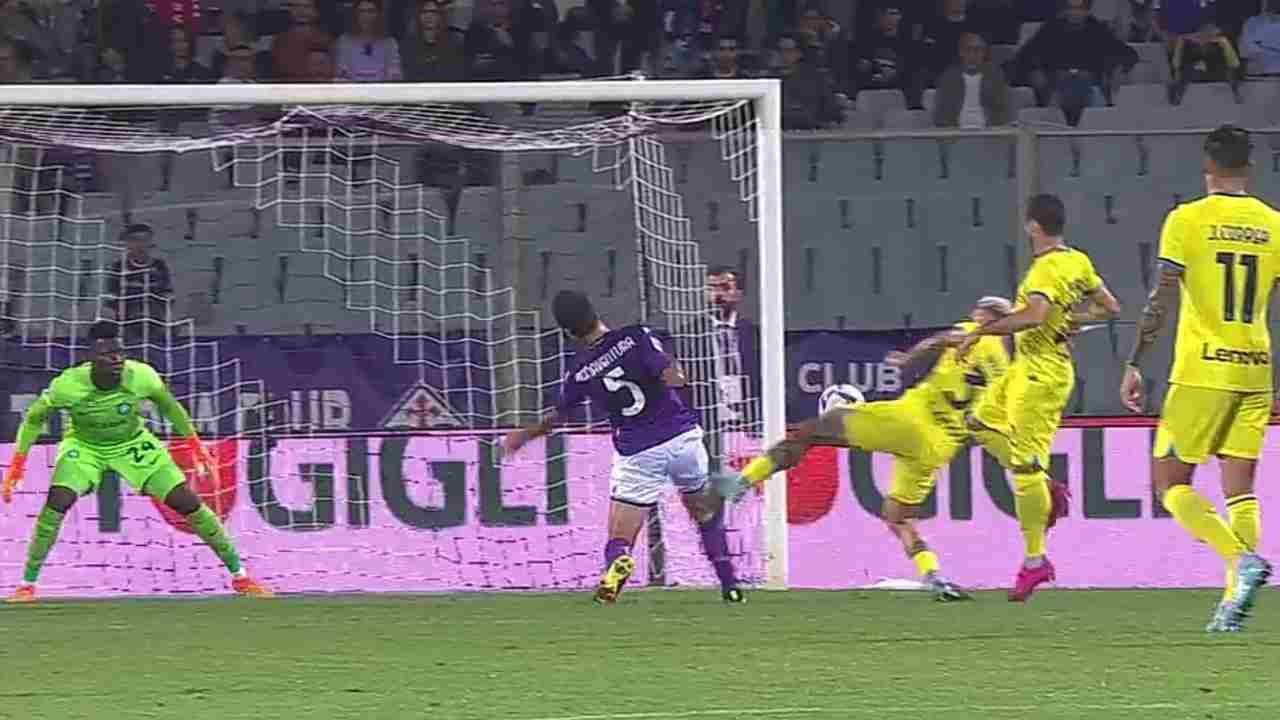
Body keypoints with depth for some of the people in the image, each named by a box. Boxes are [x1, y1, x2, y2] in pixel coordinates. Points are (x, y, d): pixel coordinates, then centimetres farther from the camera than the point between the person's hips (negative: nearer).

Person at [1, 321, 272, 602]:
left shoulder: (141, 376, -27)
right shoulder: (68, 385, -30)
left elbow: (168, 406, -4)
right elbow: (34, 419, -11)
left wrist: (194, 443, -1)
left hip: (132, 443, 1)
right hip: (84, 446, -1)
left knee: (188, 502, -8)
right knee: (57, 502, -27)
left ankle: (239, 575, 7)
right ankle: (27, 584, -10)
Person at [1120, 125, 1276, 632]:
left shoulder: (1187, 220, -5)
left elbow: (1161, 300, -10)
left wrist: (1134, 365, -4)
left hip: (1201, 371, -4)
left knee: (1170, 482, 3)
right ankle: (1234, 600, 1)